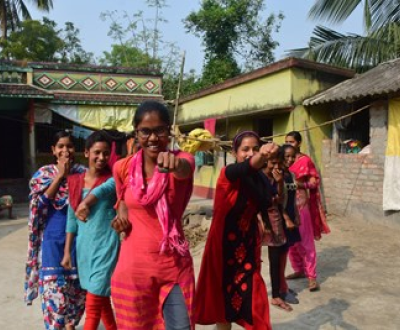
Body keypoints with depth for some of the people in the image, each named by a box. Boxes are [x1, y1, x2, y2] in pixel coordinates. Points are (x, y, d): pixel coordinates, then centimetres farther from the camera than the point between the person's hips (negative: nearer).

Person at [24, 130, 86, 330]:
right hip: (53, 238, -1)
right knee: (53, 287, -5)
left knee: (78, 286, 7)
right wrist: (60, 175, -14)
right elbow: (42, 202, -9)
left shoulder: (83, 173, 3)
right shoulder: (43, 174, 4)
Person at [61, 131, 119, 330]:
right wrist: (67, 251, 10)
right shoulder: (75, 181, 6)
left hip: (106, 245, -5)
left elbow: (103, 189, -34)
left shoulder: (112, 179, -9)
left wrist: (86, 203, -53)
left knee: (93, 307, -1)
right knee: (101, 300, 18)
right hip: (84, 246, 5)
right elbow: (72, 218, 11)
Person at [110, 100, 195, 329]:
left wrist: (174, 164, -59)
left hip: (175, 265, -1)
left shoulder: (182, 159, -11)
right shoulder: (123, 167, -4)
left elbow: (183, 169, -37)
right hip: (134, 266, 1)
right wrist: (122, 215, -2)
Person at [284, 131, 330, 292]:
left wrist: (299, 184, -21)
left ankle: (312, 277, 2)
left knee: (305, 241, -3)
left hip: (300, 203, -6)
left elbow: (315, 182, -8)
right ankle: (299, 270, 26)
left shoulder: (305, 160, -6)